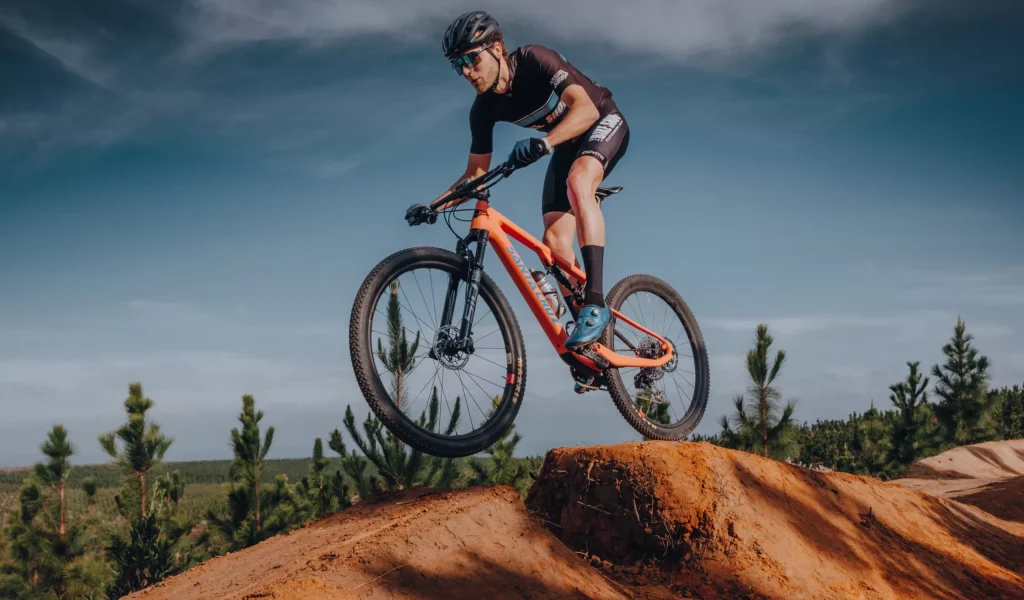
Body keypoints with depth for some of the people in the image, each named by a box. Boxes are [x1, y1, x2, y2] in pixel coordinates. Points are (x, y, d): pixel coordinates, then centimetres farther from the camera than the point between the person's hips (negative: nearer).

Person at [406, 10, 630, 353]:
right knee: (554, 241, -10)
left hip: (603, 123, -6)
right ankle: (590, 342, -2)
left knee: (577, 182, -37)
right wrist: (433, 206, -19)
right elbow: (476, 174, -5)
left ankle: (595, 305, -40)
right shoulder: (485, 109, -13)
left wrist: (545, 142, -55)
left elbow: (586, 108, -39)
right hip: (567, 147, 6)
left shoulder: (534, 60, -29)